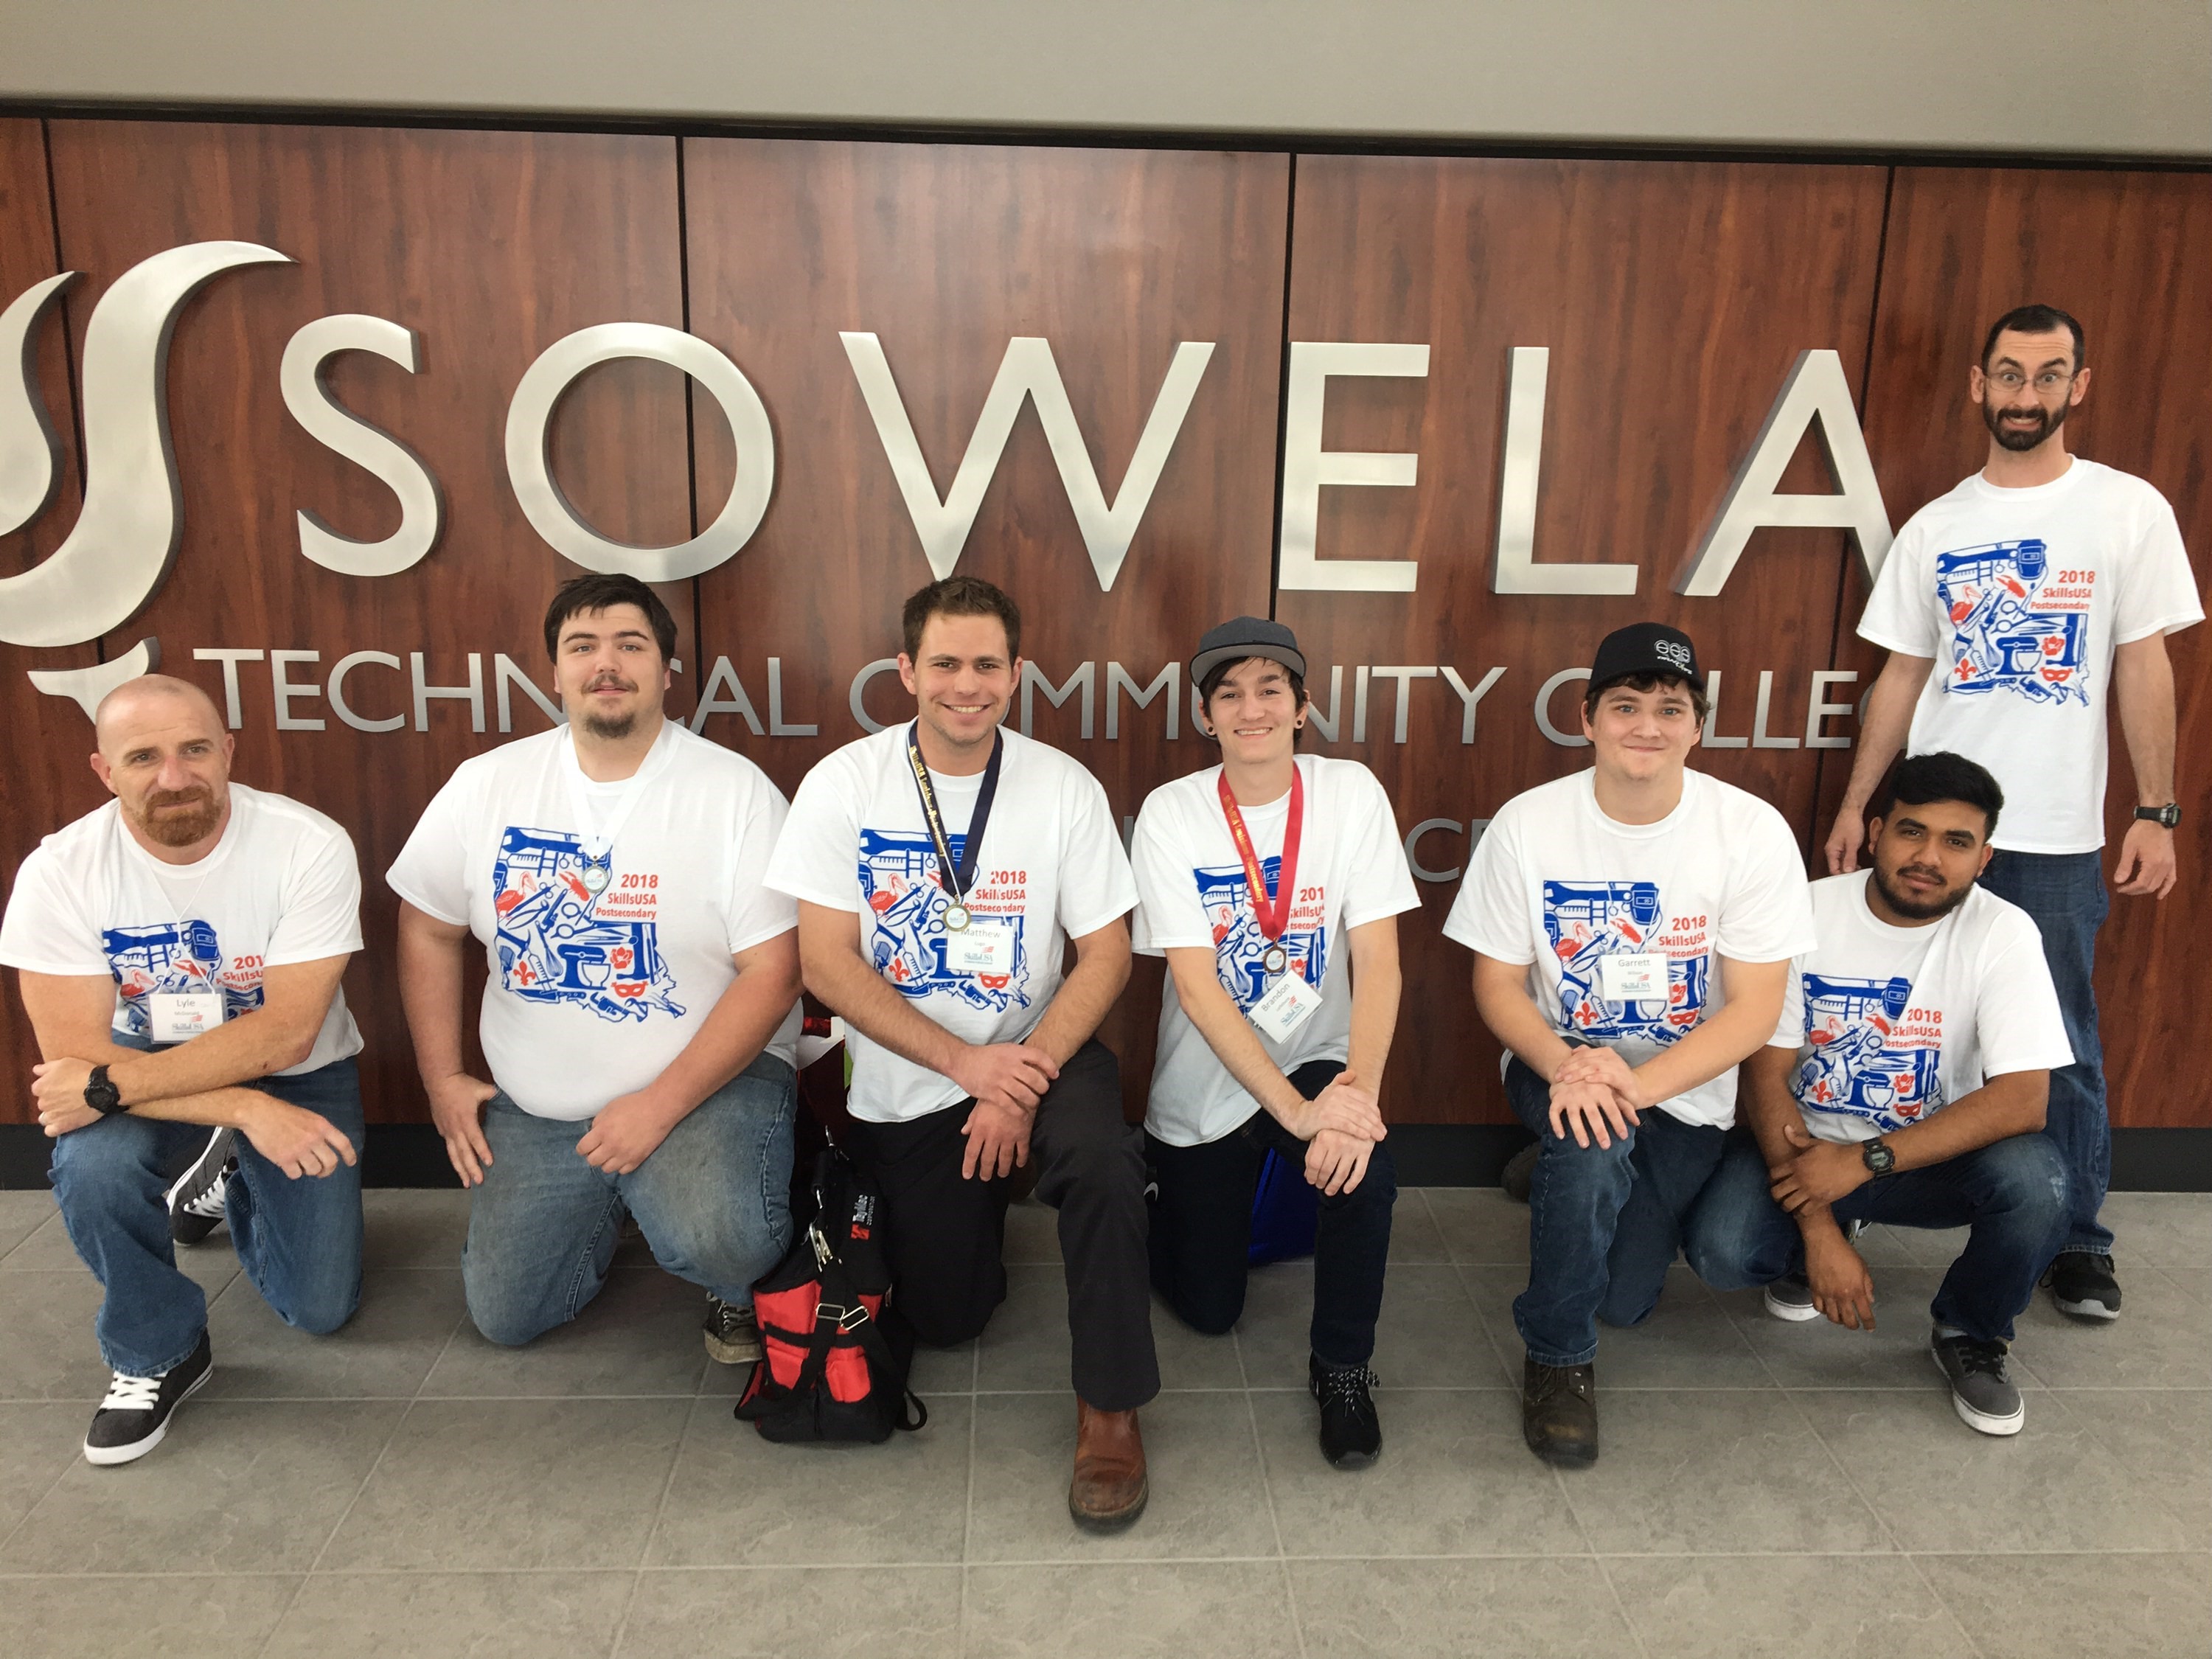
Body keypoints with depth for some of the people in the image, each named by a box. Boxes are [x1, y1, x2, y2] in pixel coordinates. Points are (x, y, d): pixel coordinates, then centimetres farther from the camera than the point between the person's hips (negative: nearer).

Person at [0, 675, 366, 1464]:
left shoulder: (310, 845, -25)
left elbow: (284, 1033, -26)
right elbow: (75, 1055, -22)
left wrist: (110, 1085, -31)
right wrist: (245, 1109, -33)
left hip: (299, 1076, 0)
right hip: (149, 1077, 1)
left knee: (320, 1309, -1)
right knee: (91, 1165, -34)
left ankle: (225, 1184, 32)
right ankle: (158, 1354, -4)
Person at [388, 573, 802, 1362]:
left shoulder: (734, 789, -12)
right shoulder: (487, 784, 1)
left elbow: (774, 973, -15)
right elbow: (427, 928, 12)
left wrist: (660, 1105, -21)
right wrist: (442, 1080, 6)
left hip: (710, 1082, -4)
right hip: (534, 1110, 5)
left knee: (717, 1245, -31)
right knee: (505, 1315, 5)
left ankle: (737, 1281, 7)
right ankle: (609, 1208, 34)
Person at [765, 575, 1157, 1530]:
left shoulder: (1064, 788, -7)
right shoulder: (844, 786, -8)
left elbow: (1106, 954, -7)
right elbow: (827, 964, -11)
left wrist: (1026, 1079, -21)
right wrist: (967, 1065, -19)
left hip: (1036, 1055, 0)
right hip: (901, 1083, 1)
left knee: (1101, 1160, -32)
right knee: (943, 1316, 5)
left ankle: (1110, 1407, -11)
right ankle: (973, 1198, 39)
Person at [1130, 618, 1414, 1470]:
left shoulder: (1351, 793, -10)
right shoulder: (1171, 813, -14)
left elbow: (1378, 961, -15)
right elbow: (1196, 986, -20)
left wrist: (1356, 1088, -32)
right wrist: (1297, 1111, -29)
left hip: (1315, 1062, 0)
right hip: (1205, 1088, 0)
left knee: (1364, 1172, -32)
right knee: (1208, 1310, 7)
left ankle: (1341, 1364, -4)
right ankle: (1172, 1192, 40)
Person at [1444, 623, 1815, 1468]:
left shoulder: (1753, 831, -13)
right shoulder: (1527, 825, -12)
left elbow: (1754, 1008, -14)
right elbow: (1497, 982, -7)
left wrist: (1635, 1083, -28)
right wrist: (1561, 1063, -27)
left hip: (1687, 1091, 1)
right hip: (1558, 1066, -1)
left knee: (1626, 1298, -3)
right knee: (1591, 1137, -35)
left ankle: (1565, 1179, 32)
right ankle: (1558, 1355, -10)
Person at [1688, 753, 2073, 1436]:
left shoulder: (2004, 934, -14)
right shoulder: (1808, 912, -13)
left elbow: (2023, 1098, -22)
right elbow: (1766, 1073, -14)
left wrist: (1866, 1161, -31)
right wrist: (1819, 1231, -22)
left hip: (1936, 1155, 0)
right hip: (1805, 1144, 0)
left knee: (2037, 1181, -31)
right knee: (1721, 1251, -25)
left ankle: (1970, 1333, 1)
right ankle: (1808, 1257, 14)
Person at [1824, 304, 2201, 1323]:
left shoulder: (2129, 511, 1)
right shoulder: (1934, 528, 8)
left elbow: (2143, 669, 0)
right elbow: (1902, 675, 10)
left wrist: (2158, 813, -5)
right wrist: (1855, 804, 6)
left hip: (2057, 837, -2)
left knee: (2061, 1046, 6)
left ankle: (2078, 1241, 21)